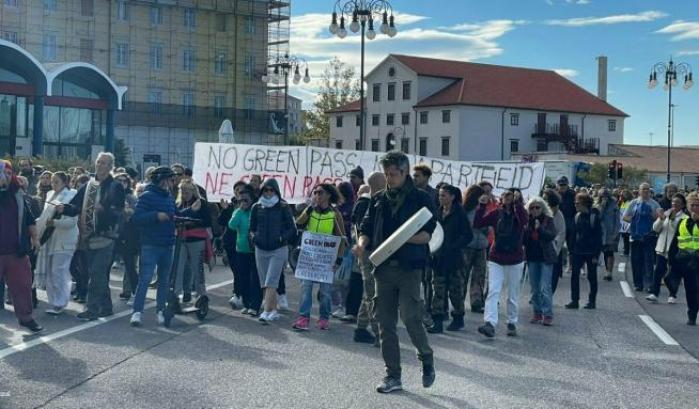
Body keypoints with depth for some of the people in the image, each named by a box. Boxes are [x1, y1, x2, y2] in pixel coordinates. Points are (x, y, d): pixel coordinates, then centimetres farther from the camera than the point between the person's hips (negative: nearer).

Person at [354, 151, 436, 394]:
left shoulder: (421, 199, 0)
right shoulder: (379, 200, 13)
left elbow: (427, 235, -7)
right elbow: (366, 228, 13)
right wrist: (362, 243, -9)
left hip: (409, 267, -5)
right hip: (383, 267, 5)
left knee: (410, 317, -12)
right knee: (385, 323, 5)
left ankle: (427, 358, 16)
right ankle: (393, 376, 13)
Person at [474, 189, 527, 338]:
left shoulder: (518, 212, -3)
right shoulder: (496, 213, 2)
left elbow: (524, 220, -26)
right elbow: (477, 224, -4)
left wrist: (517, 202, -27)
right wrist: (482, 206, -12)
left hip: (515, 260, -1)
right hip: (496, 259, 1)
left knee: (513, 295, 11)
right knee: (493, 291, -12)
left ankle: (512, 323, 24)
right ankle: (490, 323, -21)